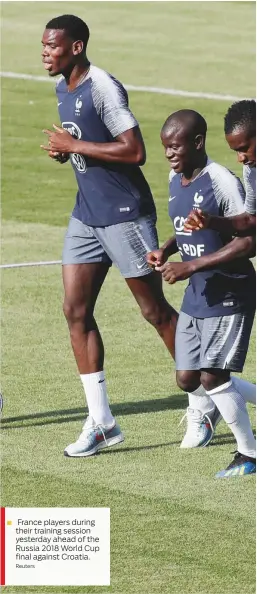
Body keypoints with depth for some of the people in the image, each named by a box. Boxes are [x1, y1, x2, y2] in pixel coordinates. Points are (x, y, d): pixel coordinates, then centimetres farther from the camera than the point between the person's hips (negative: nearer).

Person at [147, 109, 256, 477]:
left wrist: (192, 266, -25)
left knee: (211, 376, -11)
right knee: (187, 380, 4)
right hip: (196, 296, 8)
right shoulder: (175, 179, 6)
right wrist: (166, 250, 1)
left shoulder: (223, 183, -19)